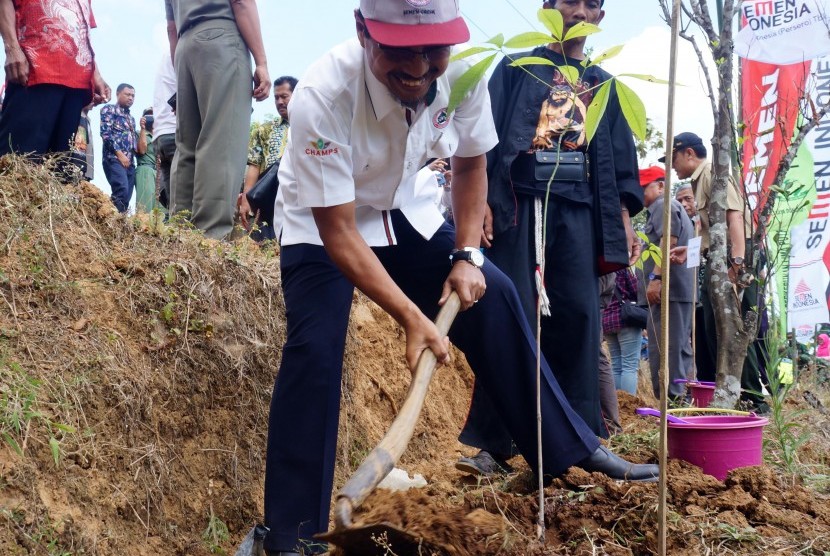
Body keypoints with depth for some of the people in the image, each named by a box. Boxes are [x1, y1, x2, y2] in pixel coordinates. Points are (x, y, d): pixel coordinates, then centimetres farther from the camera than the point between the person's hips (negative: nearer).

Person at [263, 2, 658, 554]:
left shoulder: (463, 72, -22)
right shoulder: (322, 96, -37)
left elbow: (470, 163, -1)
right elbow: (338, 232, -34)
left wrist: (467, 254, -9)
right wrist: (411, 315, -39)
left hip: (403, 209, 5)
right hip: (320, 222, -4)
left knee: (491, 296, -2)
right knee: (314, 349, -21)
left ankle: (572, 449, 13)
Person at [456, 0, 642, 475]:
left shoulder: (604, 86, 22)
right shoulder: (516, 68, 12)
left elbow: (620, 156, 19)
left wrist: (625, 217, 8)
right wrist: (482, 199, -10)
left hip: (578, 209, 4)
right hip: (520, 200, -3)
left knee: (578, 315, -3)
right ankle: (494, 438, -2)